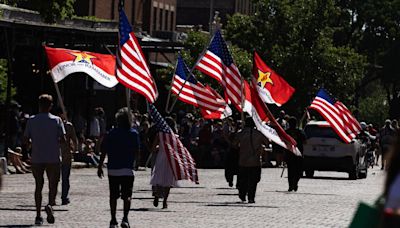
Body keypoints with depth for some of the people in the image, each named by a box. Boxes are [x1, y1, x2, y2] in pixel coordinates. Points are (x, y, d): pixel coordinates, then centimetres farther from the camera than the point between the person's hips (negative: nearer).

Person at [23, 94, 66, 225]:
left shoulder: (31, 121, 1)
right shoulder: (56, 120, -3)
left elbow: (25, 140, -1)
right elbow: (63, 140, -8)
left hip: (36, 159, 1)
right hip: (53, 159, -1)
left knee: (38, 186, 10)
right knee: (53, 185, 8)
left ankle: (38, 215, 7)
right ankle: (50, 204, -21)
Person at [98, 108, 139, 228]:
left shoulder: (111, 134, -1)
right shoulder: (133, 133, -3)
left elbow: (104, 151, -1)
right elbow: (136, 151, -1)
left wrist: (100, 166, 7)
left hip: (113, 169, 1)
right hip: (127, 169, -1)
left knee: (113, 195, 10)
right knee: (127, 195, 3)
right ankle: (125, 218, -14)